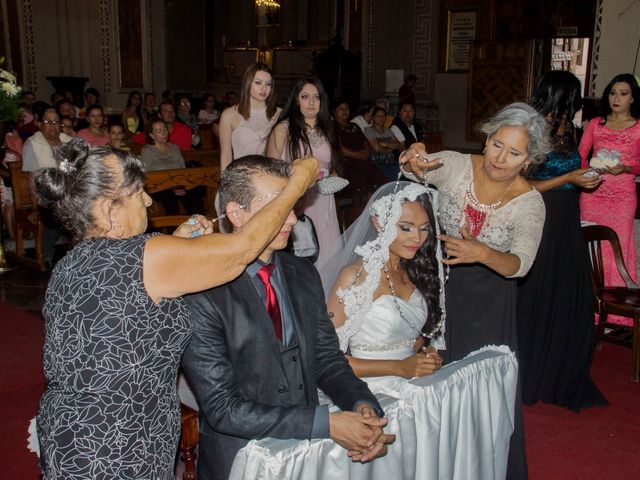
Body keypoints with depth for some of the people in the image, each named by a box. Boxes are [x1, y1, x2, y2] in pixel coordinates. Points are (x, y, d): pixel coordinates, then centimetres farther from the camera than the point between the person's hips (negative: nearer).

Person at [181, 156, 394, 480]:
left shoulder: (304, 275, 4)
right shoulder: (202, 293, -16)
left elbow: (327, 359, 9)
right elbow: (223, 408, -17)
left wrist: (362, 404, -10)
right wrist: (326, 424, -21)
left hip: (310, 452, 5)